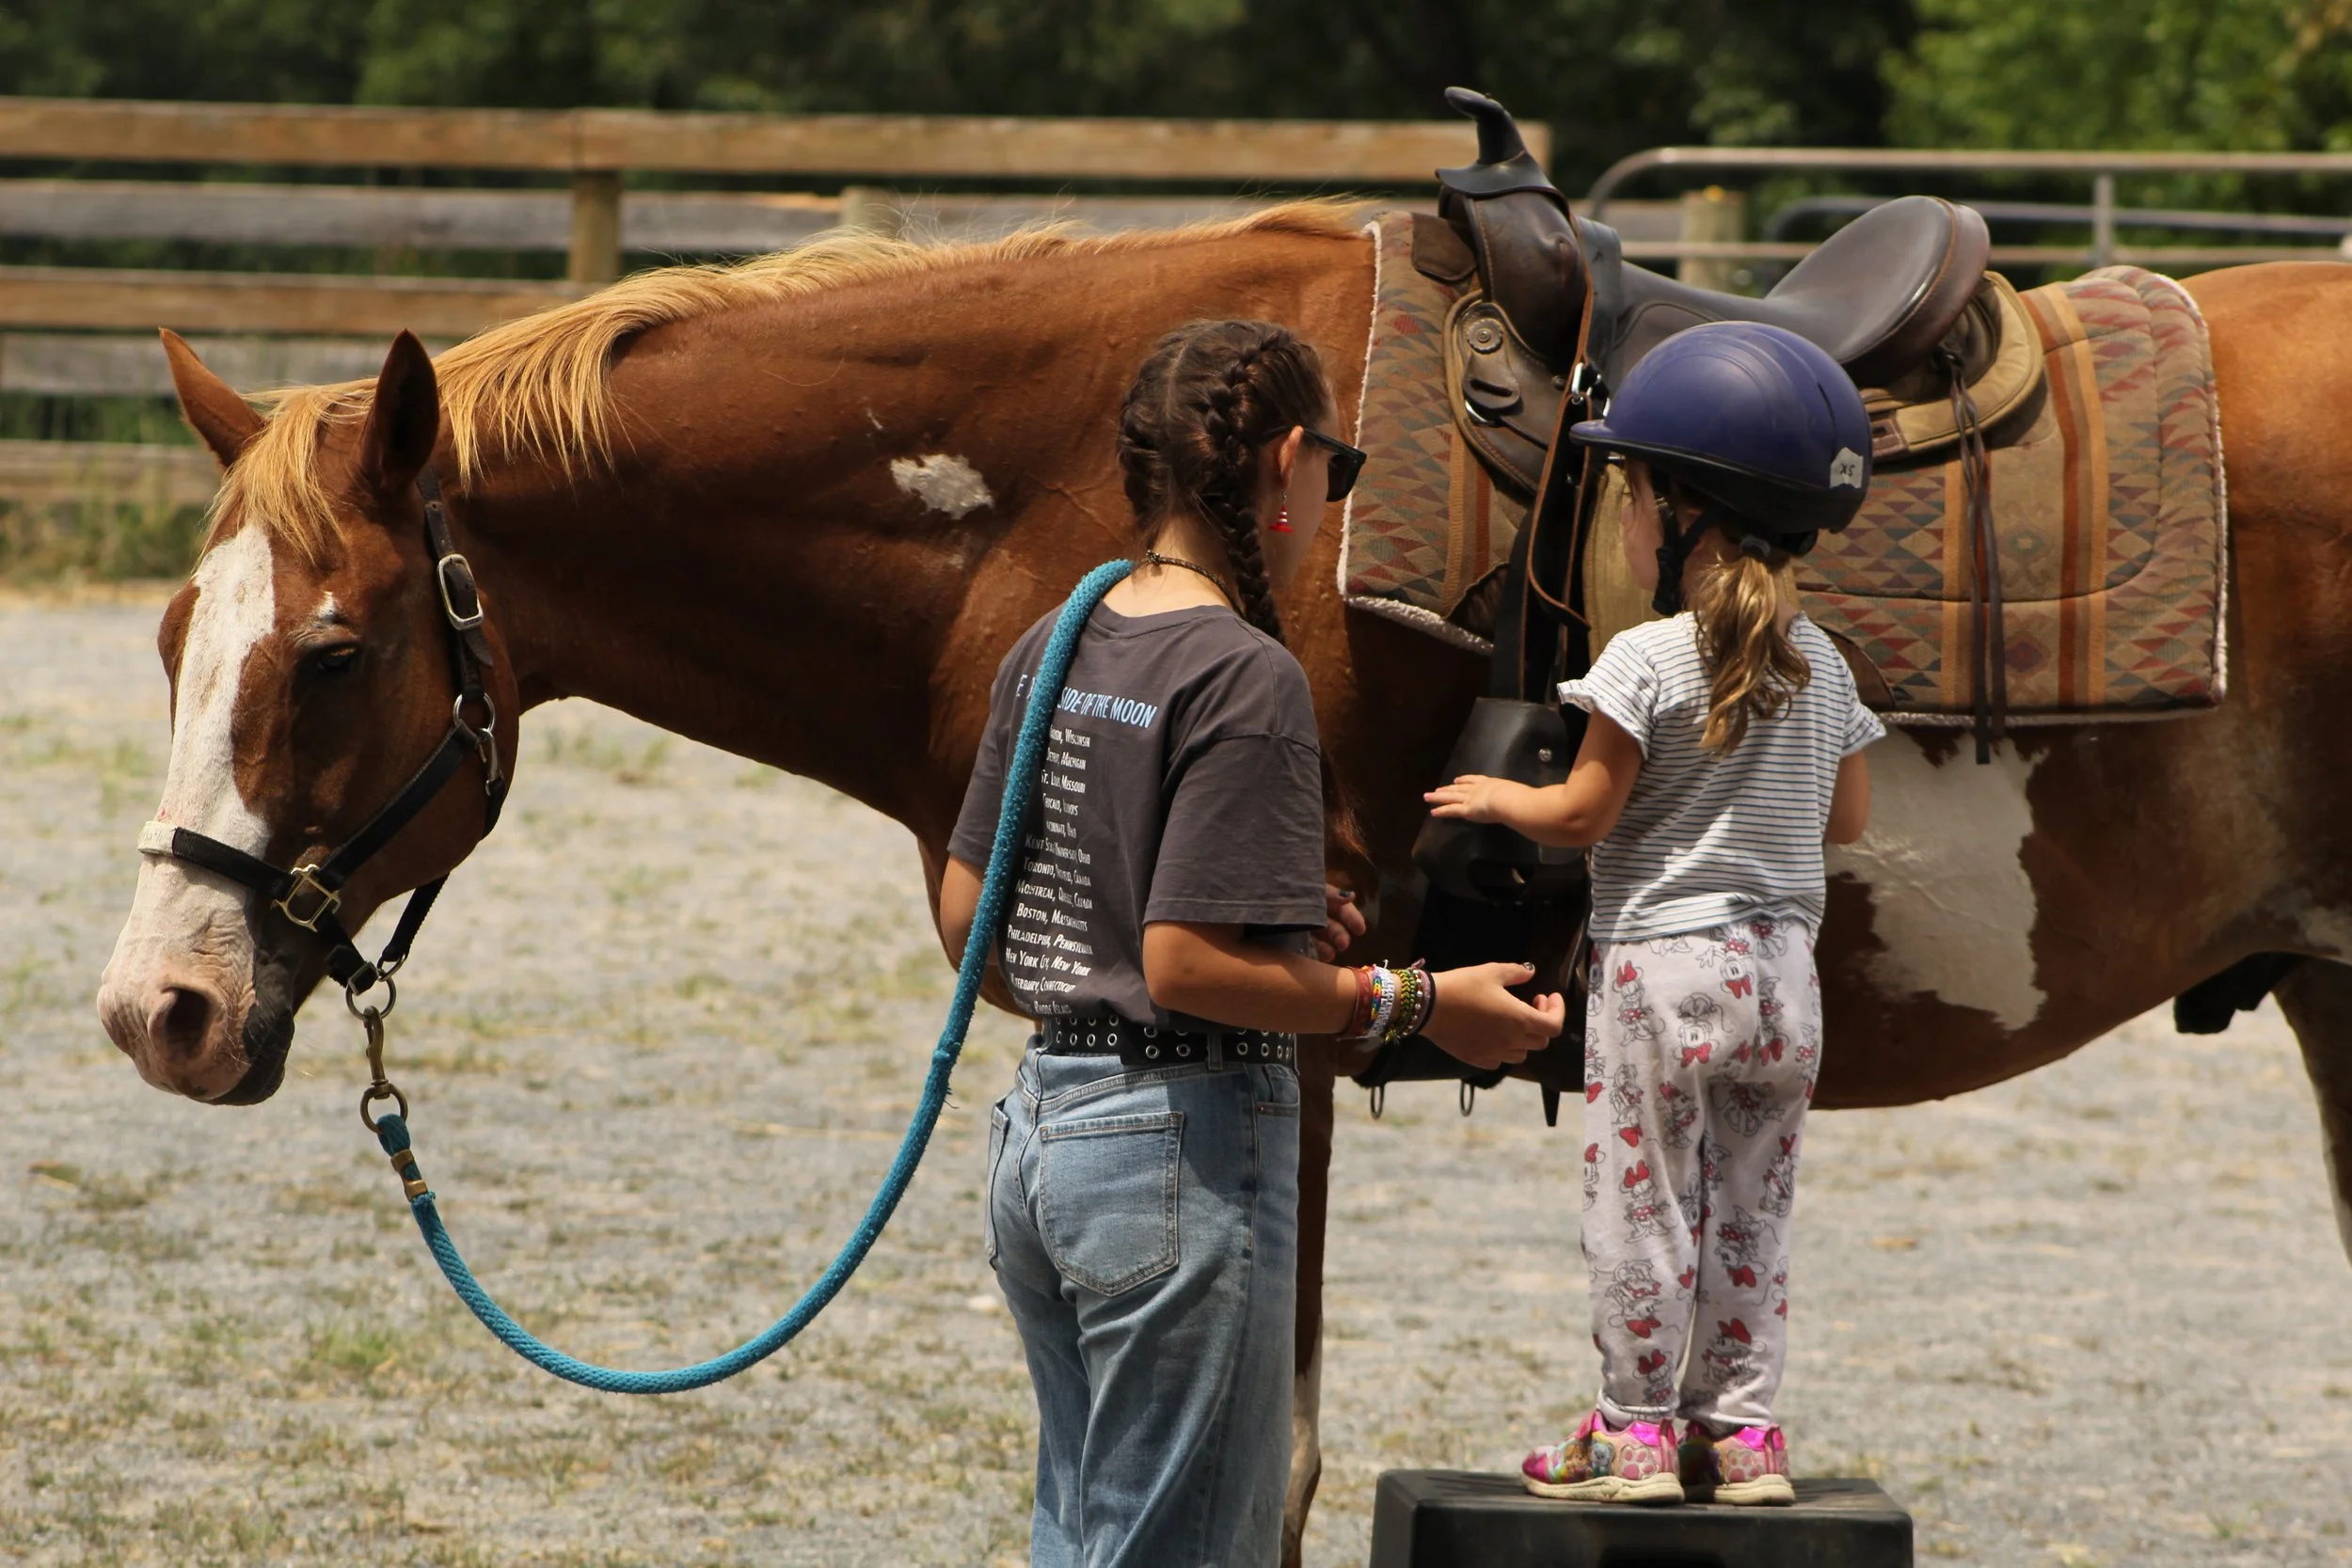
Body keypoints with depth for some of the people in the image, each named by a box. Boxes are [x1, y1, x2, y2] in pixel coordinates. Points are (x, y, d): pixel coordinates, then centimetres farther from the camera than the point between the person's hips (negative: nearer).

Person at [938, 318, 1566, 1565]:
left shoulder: (1049, 653, 8)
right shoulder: (1244, 678, -17)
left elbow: (964, 921, 12)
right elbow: (1185, 966, -22)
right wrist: (1413, 1003, -13)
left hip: (1040, 1133, 8)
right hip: (1187, 1138, -8)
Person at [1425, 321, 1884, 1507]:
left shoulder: (1647, 663, -14)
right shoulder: (1822, 668, 5)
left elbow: (1584, 813, -12)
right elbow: (1846, 821, 13)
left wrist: (1496, 799, 7)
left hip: (1660, 963, -6)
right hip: (1782, 969, 6)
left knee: (1642, 1205, 2)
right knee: (1751, 1210, 12)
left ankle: (1635, 1432, 7)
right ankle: (1742, 1431, 14)